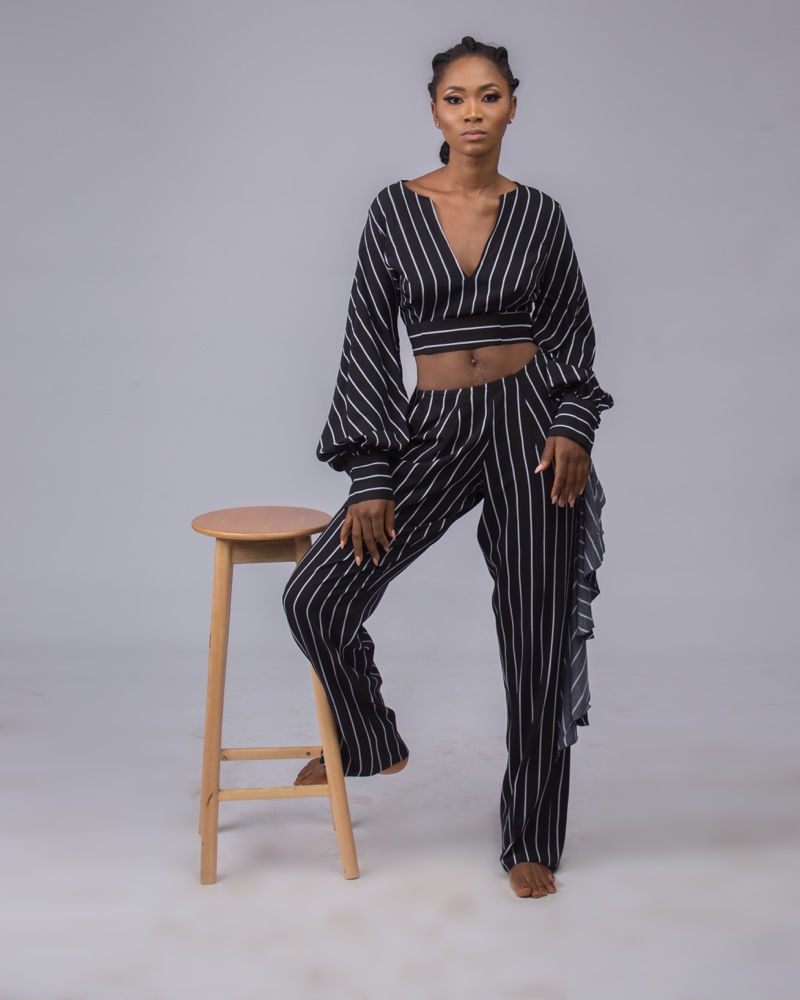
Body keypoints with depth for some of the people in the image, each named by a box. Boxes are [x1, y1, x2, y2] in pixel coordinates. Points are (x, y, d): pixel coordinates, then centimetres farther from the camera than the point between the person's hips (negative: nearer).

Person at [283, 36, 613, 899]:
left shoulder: (538, 213, 4)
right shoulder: (395, 211, 2)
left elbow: (571, 331, 10)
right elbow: (369, 344, 0)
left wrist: (572, 427, -9)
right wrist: (369, 479, -5)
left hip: (530, 424, -1)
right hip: (435, 431, 1)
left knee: (539, 633, 1)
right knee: (315, 596, -7)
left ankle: (532, 839, 17)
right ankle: (368, 744, 22)